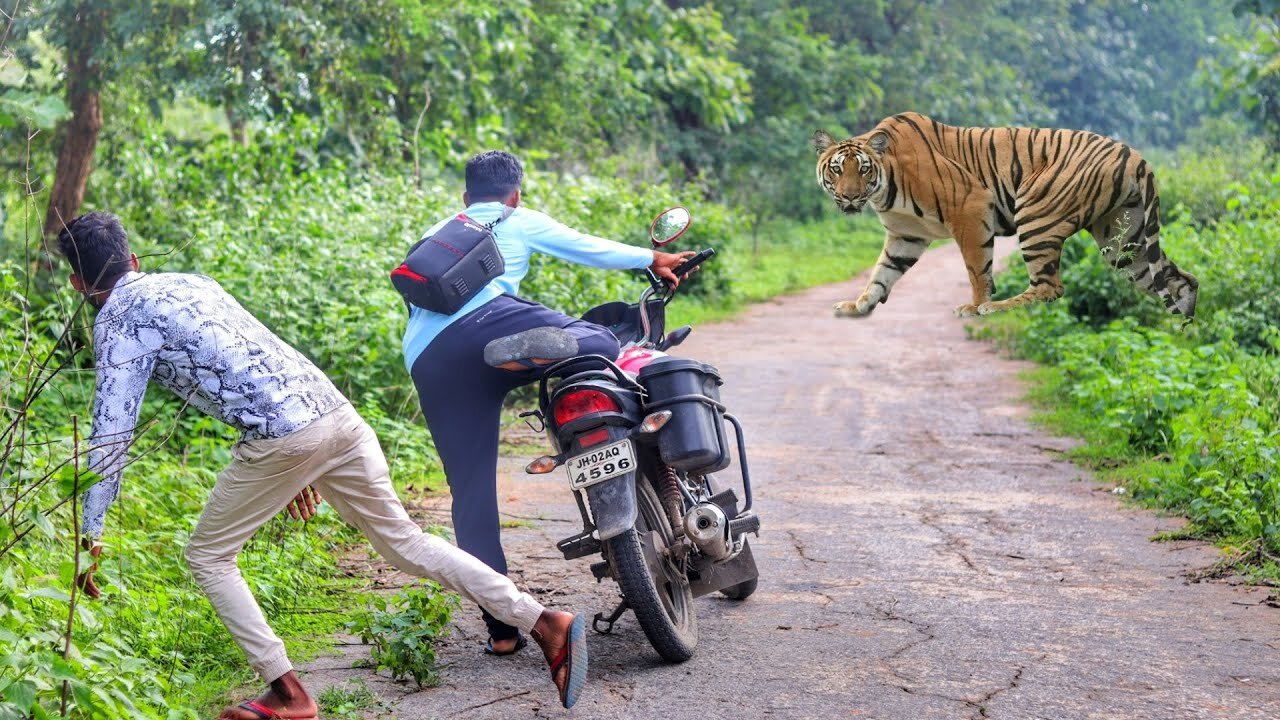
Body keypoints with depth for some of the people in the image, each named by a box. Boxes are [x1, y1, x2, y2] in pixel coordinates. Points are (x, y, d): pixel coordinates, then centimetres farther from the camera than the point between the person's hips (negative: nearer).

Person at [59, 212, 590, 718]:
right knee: (402, 540, 14)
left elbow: (111, 436, -3)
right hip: (336, 411, 8)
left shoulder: (119, 318, 3)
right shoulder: (187, 282, 27)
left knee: (208, 556, 12)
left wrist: (90, 536, 1)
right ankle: (546, 623, 8)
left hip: (282, 437, -8)